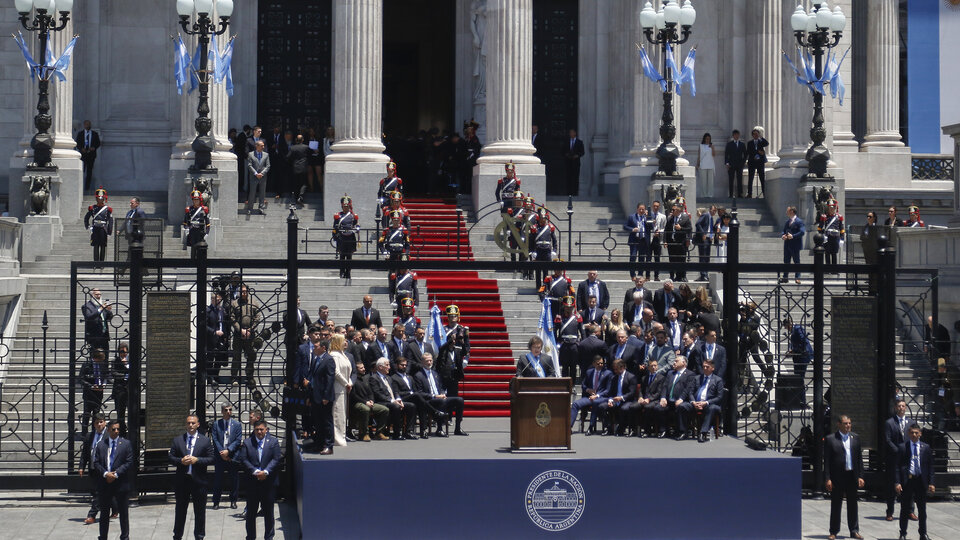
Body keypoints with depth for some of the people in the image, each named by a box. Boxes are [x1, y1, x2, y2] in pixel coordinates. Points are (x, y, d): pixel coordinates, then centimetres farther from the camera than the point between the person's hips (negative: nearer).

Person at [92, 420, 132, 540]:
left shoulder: (126, 444, 1)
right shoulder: (101, 444, 6)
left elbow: (129, 462, -5)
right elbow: (96, 462, 3)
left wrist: (116, 474, -14)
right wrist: (105, 473, -13)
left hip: (121, 483, -2)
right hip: (104, 483, 2)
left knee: (123, 512, 4)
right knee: (104, 513, 9)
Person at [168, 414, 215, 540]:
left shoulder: (205, 441, 3)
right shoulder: (177, 440, 7)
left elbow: (211, 459, -2)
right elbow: (170, 457, 4)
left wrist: (197, 460, -16)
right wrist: (181, 461, -14)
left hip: (199, 481, -1)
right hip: (182, 480, 1)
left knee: (200, 511, 5)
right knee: (180, 510, 10)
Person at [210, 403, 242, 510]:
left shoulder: (237, 424, 5)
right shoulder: (216, 424, 7)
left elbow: (238, 440, -2)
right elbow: (215, 440, 1)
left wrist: (228, 451, -13)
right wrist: (222, 452, -10)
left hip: (233, 456, 0)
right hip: (220, 457, 0)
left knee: (234, 480, 3)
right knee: (218, 479, 1)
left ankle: (233, 501, 13)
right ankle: (216, 502, 7)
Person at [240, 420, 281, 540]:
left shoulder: (273, 442, 2)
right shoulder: (247, 443, 4)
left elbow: (276, 459, -5)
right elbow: (244, 461, -3)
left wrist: (266, 472, -18)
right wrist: (255, 472, -17)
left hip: (269, 482, -1)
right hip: (252, 483, 1)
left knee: (268, 511, 7)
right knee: (251, 511, 6)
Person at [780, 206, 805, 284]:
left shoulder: (799, 221, -10)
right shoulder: (787, 221, 14)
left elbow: (802, 232, -18)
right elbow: (784, 231, 19)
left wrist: (793, 236, -24)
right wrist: (782, 236, -3)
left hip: (795, 245, -7)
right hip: (787, 245, 7)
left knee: (796, 261, 0)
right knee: (786, 261, 10)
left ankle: (797, 278, 5)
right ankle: (785, 277, 15)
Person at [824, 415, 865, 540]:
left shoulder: (855, 437, 8)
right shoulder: (830, 439, -4)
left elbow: (859, 458, 10)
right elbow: (826, 460, -5)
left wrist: (860, 476, 3)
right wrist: (828, 479, -10)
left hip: (852, 476, 3)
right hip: (837, 477, -3)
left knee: (852, 504, 9)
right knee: (836, 505, 5)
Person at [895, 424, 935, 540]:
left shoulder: (926, 447, 5)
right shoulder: (903, 447, 0)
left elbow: (930, 465, 6)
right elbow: (898, 466, -1)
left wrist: (931, 483, 0)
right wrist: (898, 482, -9)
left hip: (921, 481, 1)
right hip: (907, 480, -1)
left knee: (922, 509, 9)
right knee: (905, 509, 5)